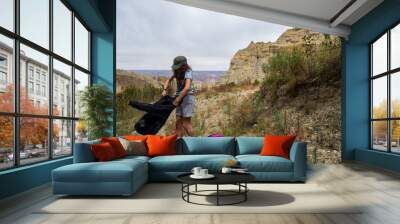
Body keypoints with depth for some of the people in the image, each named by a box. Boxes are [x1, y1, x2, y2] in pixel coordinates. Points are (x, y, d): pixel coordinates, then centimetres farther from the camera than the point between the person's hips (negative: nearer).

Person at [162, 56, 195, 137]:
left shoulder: (188, 72, -14)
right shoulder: (177, 72, 10)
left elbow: (187, 88, -26)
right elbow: (168, 80, 21)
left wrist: (177, 100, -22)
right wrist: (165, 89, 2)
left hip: (188, 98, -8)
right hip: (180, 99, 8)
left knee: (186, 123, -6)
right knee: (178, 122, 4)